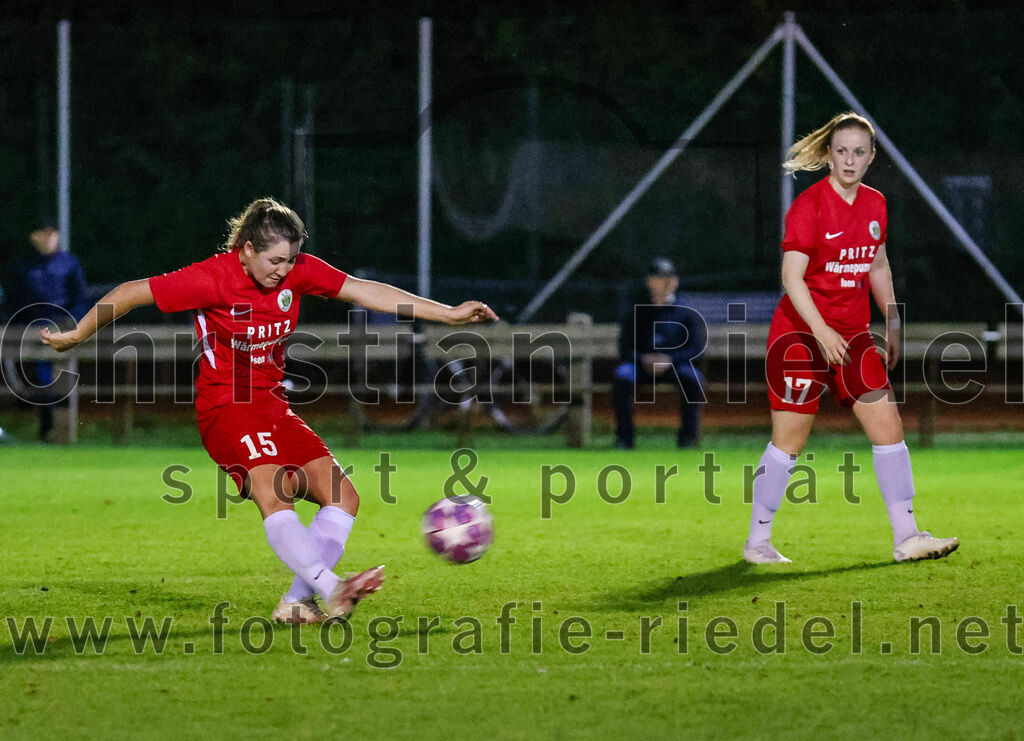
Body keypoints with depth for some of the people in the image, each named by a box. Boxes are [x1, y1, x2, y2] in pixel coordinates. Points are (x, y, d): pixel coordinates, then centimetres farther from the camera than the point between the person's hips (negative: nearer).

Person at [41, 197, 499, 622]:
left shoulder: (298, 270, -1)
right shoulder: (213, 278, -15)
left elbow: (366, 291, 0)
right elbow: (130, 293, -8)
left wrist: (448, 314, -5)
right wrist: (77, 336, 3)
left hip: (274, 404, 7)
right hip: (225, 407, -7)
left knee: (342, 496, -7)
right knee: (272, 494, -30)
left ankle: (297, 602, -11)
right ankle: (332, 591, -44)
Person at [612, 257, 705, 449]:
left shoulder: (687, 313, 7)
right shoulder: (636, 313, 11)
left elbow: (696, 349, -2)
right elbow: (625, 349, 5)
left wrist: (669, 359, -19)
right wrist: (644, 358, -17)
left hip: (677, 363, -1)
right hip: (641, 366, 1)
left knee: (693, 377, -33)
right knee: (622, 375, -31)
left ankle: (688, 436, -24)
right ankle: (624, 436, -25)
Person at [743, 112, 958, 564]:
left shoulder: (874, 204, 7)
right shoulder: (808, 205, -13)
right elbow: (792, 275, -20)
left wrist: (893, 325, 19)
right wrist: (821, 331, -29)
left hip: (852, 335, 6)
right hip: (800, 334, -6)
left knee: (888, 428, -2)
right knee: (789, 440, -2)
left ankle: (906, 537, 1)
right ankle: (757, 541, 10)